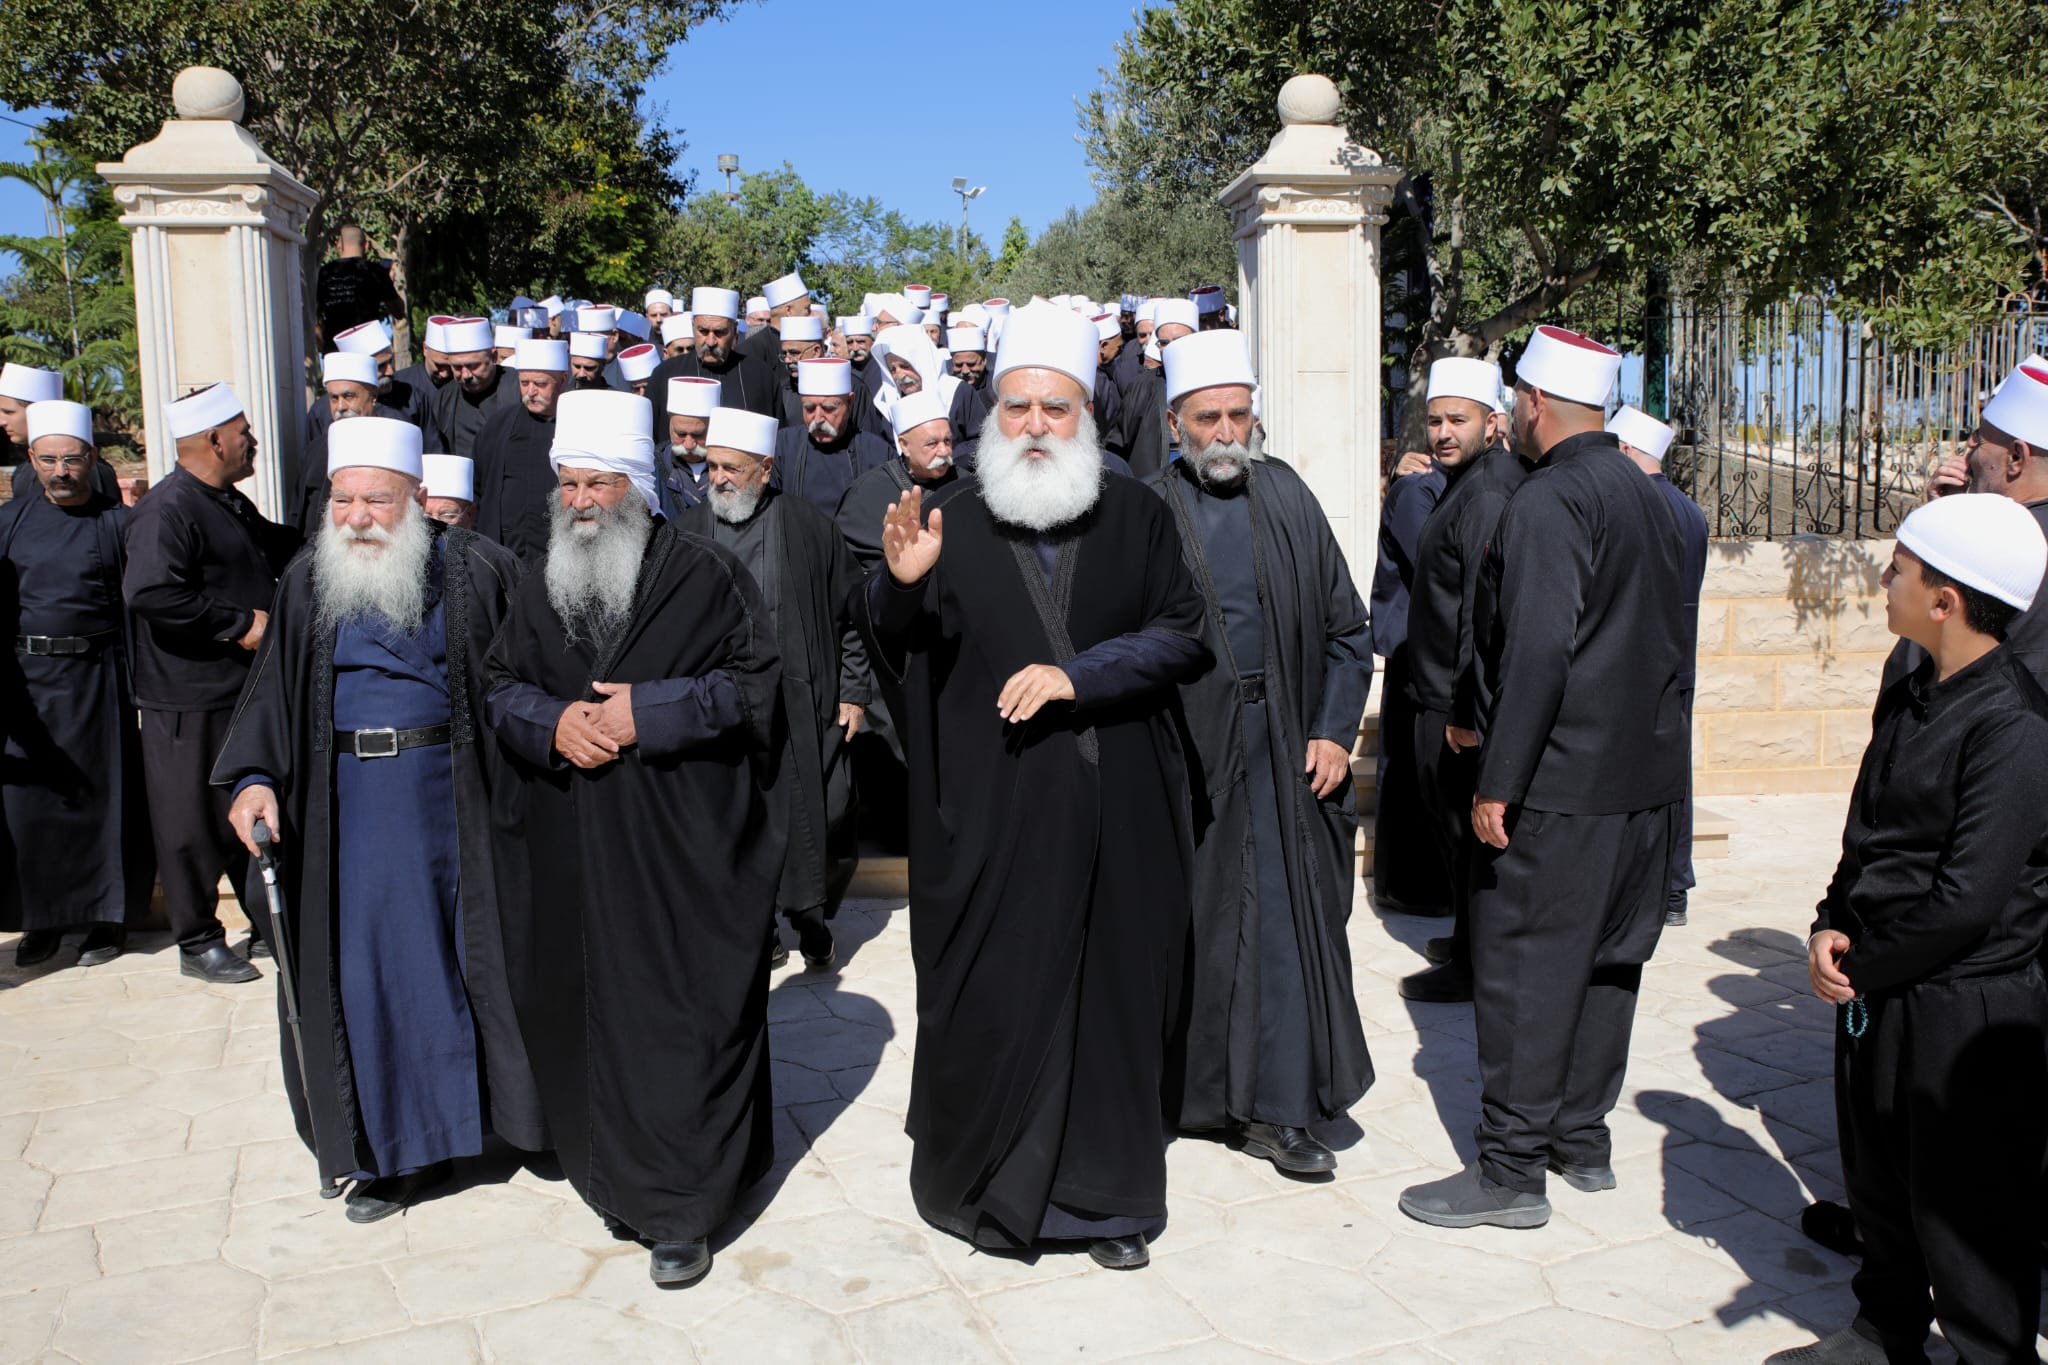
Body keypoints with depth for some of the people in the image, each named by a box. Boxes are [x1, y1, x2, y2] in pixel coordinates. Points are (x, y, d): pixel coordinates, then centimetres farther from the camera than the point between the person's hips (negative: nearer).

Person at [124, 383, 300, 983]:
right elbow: (149, 592, -30)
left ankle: (268, 926, 27)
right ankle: (199, 943, 17)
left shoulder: (233, 505, 14)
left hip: (248, 689, 9)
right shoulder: (168, 509, -17)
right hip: (191, 702, -9)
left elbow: (279, 551, 32)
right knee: (197, 825, 4)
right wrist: (239, 623, -22)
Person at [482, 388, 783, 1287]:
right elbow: (499, 684, 15)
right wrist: (553, 722, -7)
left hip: (680, 850, -5)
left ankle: (682, 1208, 11)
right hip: (569, 852, 5)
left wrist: (650, 711, -15)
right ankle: (615, 1176, 28)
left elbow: (756, 680, -6)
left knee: (681, 1018, -1)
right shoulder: (541, 588, 12)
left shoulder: (704, 576, -3)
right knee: (585, 1009, 10)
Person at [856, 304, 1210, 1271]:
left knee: (1111, 994, 9)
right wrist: (902, 584, -25)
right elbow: (894, 647, -3)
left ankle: (1102, 1194, 26)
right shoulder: (957, 524, 2)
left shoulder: (1137, 519, 4)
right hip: (993, 817, -1)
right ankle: (977, 1180, 27)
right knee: (989, 999, 5)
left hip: (1117, 812, 1)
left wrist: (1076, 673, -14)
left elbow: (1184, 635, -1)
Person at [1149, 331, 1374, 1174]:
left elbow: (1346, 627, 8)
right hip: (1186, 746, -2)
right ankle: (1190, 1087, 25)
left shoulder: (1289, 498, 6)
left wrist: (1336, 731, -1)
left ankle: (1275, 1110, 13)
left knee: (1287, 917, 3)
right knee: (1191, 917, 7)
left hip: (1282, 746, 2)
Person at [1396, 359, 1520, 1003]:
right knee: (1452, 824, 19)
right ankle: (1468, 941, 32)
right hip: (1437, 694, 10)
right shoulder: (1461, 484, 14)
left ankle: (1471, 968, 10)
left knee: (1462, 829, 0)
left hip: (1457, 703, -10)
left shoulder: (1487, 496, -18)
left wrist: (1466, 712, -23)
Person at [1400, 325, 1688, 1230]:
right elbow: (1667, 637, 17)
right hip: (1648, 778, 9)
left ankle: (1512, 1171, 7)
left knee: (1523, 970, 0)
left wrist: (1496, 783, -19)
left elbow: (1537, 654, -24)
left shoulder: (1547, 503, -16)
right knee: (1606, 960, 17)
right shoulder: (1646, 496, 11)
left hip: (1559, 784, -9)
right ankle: (1583, 1138, 30)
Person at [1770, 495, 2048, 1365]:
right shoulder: (1909, 699, 6)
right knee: (1877, 1183, 21)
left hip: (1966, 1008, -8)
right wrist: (1831, 926, -2)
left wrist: (1863, 967, -12)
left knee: (1965, 1212, 6)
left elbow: (1969, 899, -22)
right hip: (1876, 993, 8)